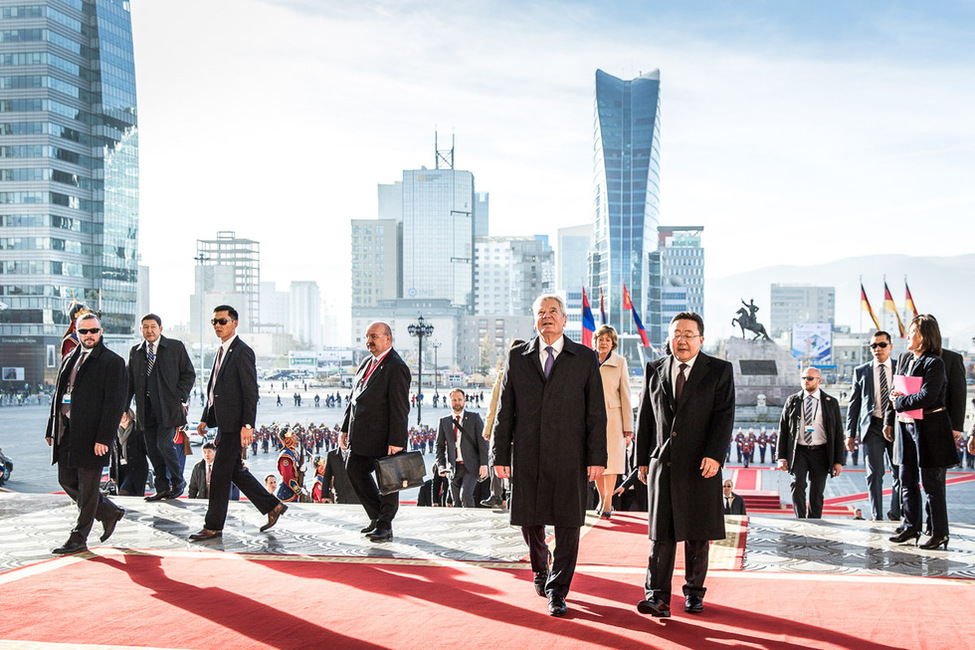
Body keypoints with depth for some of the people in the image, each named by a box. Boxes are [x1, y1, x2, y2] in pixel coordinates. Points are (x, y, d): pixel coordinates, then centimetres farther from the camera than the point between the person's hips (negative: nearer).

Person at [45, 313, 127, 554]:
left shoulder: (112, 362, -7)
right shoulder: (69, 359, 15)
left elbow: (115, 404, -12)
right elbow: (58, 395, 20)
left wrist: (104, 438, -18)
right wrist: (52, 429, 14)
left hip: (92, 434, -8)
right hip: (66, 432, 8)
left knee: (87, 488, 1)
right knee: (67, 481, 13)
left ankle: (78, 539, 11)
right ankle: (109, 512, 29)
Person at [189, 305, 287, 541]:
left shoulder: (242, 351, -12)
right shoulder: (220, 352, 16)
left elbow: (251, 391, -17)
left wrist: (248, 425, -22)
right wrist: (205, 418, 18)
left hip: (234, 424, -10)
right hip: (224, 423, 10)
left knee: (220, 474, -5)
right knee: (235, 471, 14)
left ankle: (213, 526, 4)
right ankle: (272, 506, 24)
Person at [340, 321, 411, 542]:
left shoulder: (396, 367, -14)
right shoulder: (367, 363, 14)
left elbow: (400, 408, -18)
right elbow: (355, 398, 19)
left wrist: (396, 441, -22)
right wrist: (345, 428, 16)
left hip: (383, 437, -9)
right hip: (362, 436, 9)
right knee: (354, 468, 11)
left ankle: (385, 526, 13)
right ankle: (377, 515, 24)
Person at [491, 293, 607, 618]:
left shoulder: (585, 358, 4)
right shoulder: (517, 357, 8)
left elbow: (596, 412, 2)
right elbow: (505, 409, 8)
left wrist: (597, 457, -5)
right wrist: (500, 454, 2)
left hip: (569, 456, -2)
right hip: (527, 454, 2)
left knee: (568, 523, -1)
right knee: (528, 519, 11)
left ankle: (557, 590, 11)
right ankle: (540, 568, 39)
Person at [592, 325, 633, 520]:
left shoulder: (620, 363, 1)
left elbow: (625, 395, 1)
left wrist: (628, 427, -3)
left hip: (612, 418, -2)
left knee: (611, 460, -6)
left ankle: (608, 502, -1)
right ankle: (601, 499, 20)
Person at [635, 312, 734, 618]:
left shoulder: (720, 371, 3)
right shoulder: (655, 370, 10)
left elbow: (724, 416, -5)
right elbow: (645, 417, 12)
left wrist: (714, 455, -17)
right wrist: (642, 459, 9)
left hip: (700, 466, -1)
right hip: (662, 463, 1)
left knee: (697, 534, 7)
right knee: (661, 532, -2)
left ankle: (694, 592, 21)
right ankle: (657, 596, -2)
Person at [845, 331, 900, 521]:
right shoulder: (861, 371, 9)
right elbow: (854, 403, 10)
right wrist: (851, 433, 5)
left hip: (897, 426, 0)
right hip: (872, 427, 0)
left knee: (901, 473, -1)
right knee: (874, 474, -1)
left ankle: (896, 513, 15)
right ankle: (877, 516, 5)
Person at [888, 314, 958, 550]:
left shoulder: (934, 363, -13)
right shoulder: (905, 361, 12)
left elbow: (927, 396, -22)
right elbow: (897, 389, 20)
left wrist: (900, 401, -11)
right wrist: (897, 396, -3)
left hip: (930, 428, -8)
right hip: (907, 426, 8)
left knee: (931, 483, -2)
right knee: (907, 481, 12)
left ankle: (939, 533, 8)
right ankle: (911, 528, 22)